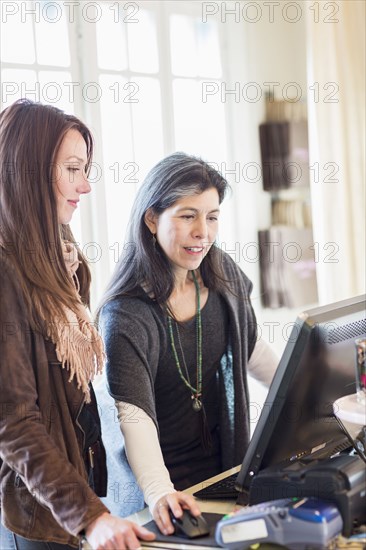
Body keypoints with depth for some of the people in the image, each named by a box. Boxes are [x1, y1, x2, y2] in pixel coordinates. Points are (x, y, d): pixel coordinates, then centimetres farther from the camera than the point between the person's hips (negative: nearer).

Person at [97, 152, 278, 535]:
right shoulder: (126, 315, -23)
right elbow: (134, 411, -33)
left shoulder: (222, 274, -4)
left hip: (226, 464, 6)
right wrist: (159, 491, -47)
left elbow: (251, 349, 13)